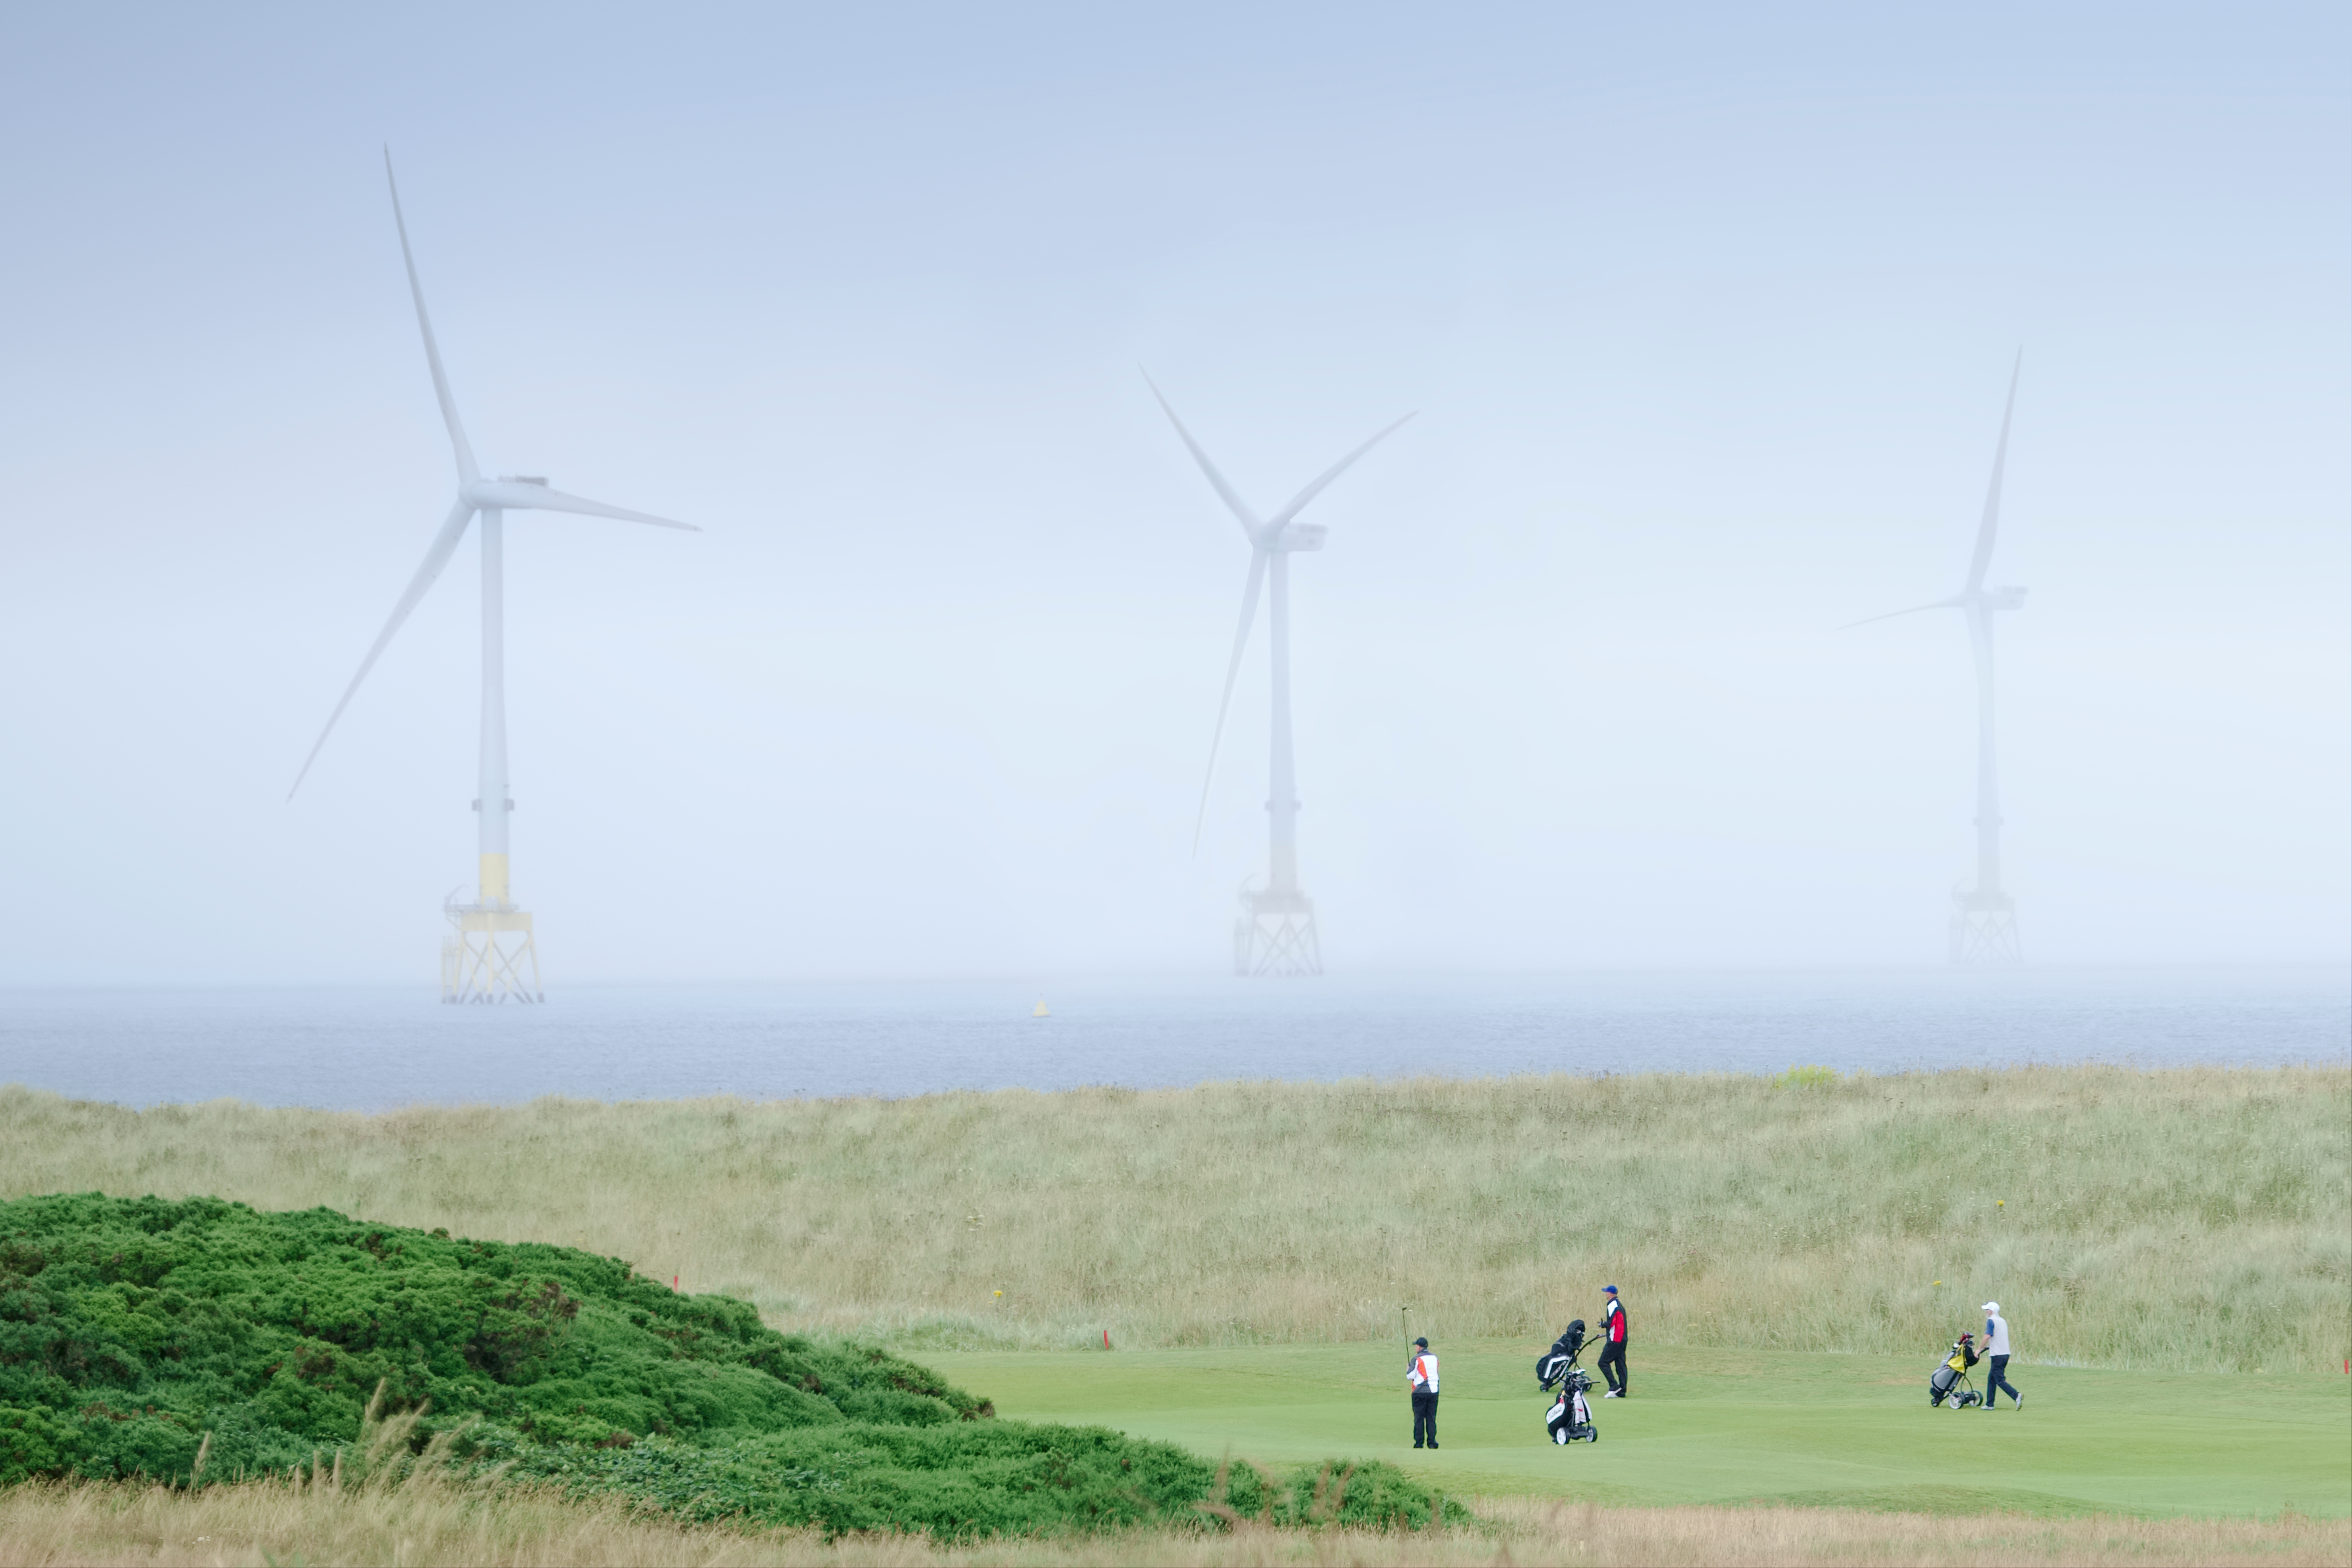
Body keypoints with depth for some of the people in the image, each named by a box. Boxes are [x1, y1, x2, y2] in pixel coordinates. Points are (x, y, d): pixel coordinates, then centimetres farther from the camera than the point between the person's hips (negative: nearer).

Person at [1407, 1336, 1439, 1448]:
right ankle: (1432, 1442, 3)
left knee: (1419, 1418, 2)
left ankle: (1419, 1442, 1)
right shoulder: (1435, 1358, 9)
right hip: (1433, 1391, 4)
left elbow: (1410, 1376, -9)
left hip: (1420, 1392, -4)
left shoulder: (1417, 1359, -9)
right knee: (1431, 1418, 8)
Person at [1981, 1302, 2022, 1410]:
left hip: (1997, 1355, -8)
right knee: (1991, 1379, 15)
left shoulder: (1991, 1321, -10)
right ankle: (1990, 1404, 17)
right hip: (2006, 1353, 8)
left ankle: (2016, 1396, -25)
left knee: (2000, 1380, -8)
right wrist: (1989, 1346, 27)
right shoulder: (2003, 1321, 15)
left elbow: (1987, 1336, -20)